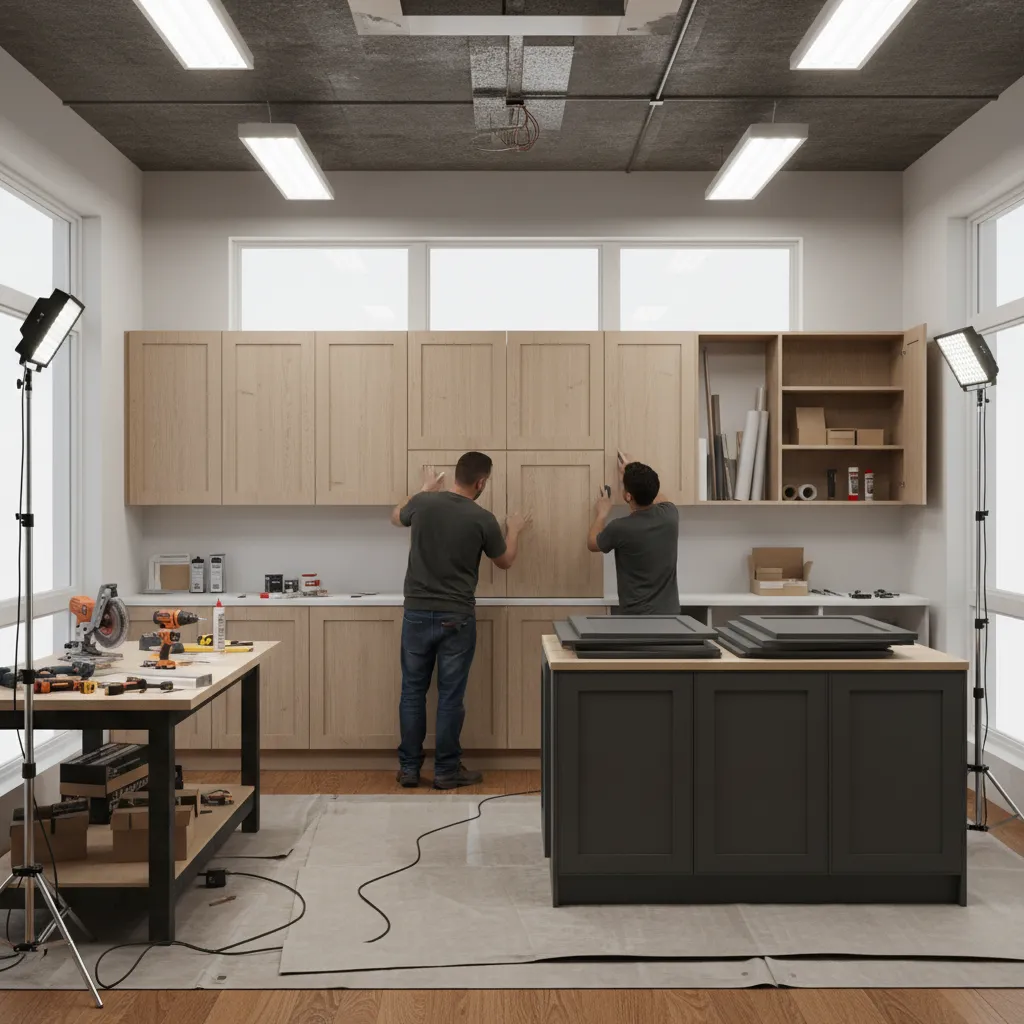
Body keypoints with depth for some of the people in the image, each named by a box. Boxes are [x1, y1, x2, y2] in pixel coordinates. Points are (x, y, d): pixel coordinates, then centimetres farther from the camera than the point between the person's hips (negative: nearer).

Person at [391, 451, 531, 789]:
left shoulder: (423, 504, -3)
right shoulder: (482, 519, -10)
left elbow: (396, 517, 22)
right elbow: (505, 561, 8)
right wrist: (514, 531, 27)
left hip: (417, 613, 3)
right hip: (456, 618, -3)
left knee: (413, 691, 11)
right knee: (450, 695, 6)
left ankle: (409, 768, 18)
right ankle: (447, 770, 14)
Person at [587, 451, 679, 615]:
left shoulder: (620, 528, -20)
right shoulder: (669, 515, -7)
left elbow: (592, 544, 5)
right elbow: (657, 499, 22)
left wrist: (602, 514, 20)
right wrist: (632, 475, 31)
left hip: (636, 616, -5)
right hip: (669, 613, 5)